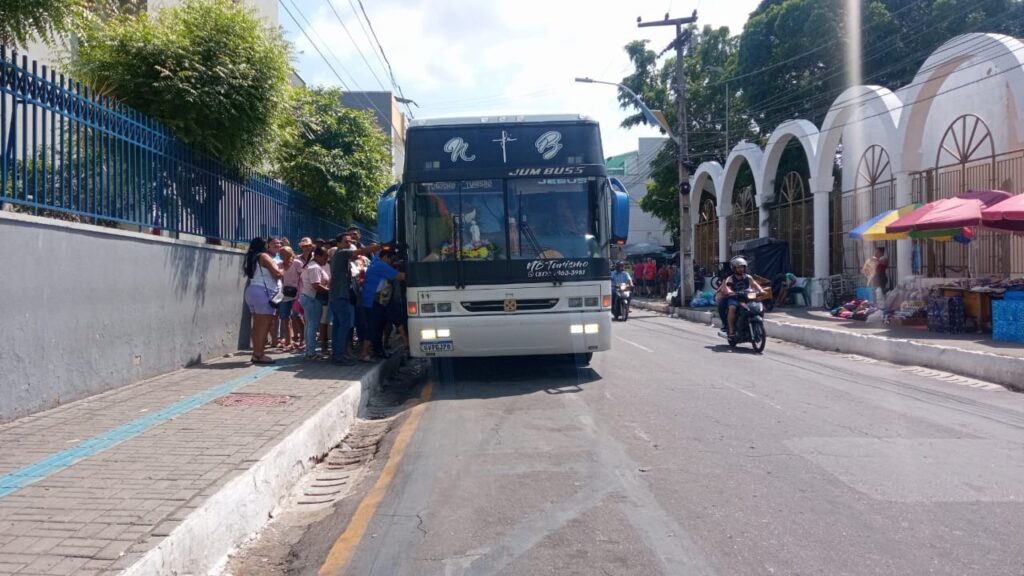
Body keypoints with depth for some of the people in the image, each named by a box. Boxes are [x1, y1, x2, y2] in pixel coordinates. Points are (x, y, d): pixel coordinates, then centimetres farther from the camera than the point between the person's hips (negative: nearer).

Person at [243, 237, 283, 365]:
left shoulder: (253, 258, 20)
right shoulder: (264, 256, -5)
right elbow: (277, 273, -12)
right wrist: (282, 273, 9)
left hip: (252, 291, 9)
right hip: (263, 292, -9)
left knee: (257, 325, 10)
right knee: (264, 325, -10)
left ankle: (256, 353, 10)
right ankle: (259, 355, -14)